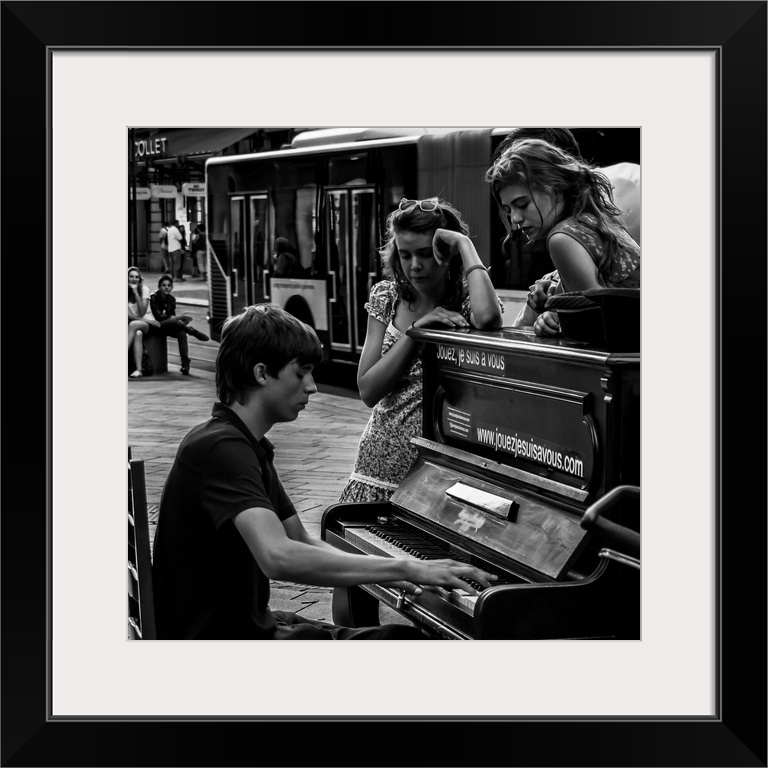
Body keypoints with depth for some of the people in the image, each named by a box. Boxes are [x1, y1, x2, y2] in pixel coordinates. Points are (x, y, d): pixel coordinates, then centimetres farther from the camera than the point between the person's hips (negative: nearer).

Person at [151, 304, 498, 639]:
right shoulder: (221, 449, -20)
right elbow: (278, 557, -34)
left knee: (407, 636, 2)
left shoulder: (247, 446, 13)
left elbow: (300, 542, 15)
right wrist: (404, 568, -30)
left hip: (251, 623, 10)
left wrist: (392, 572, -2)